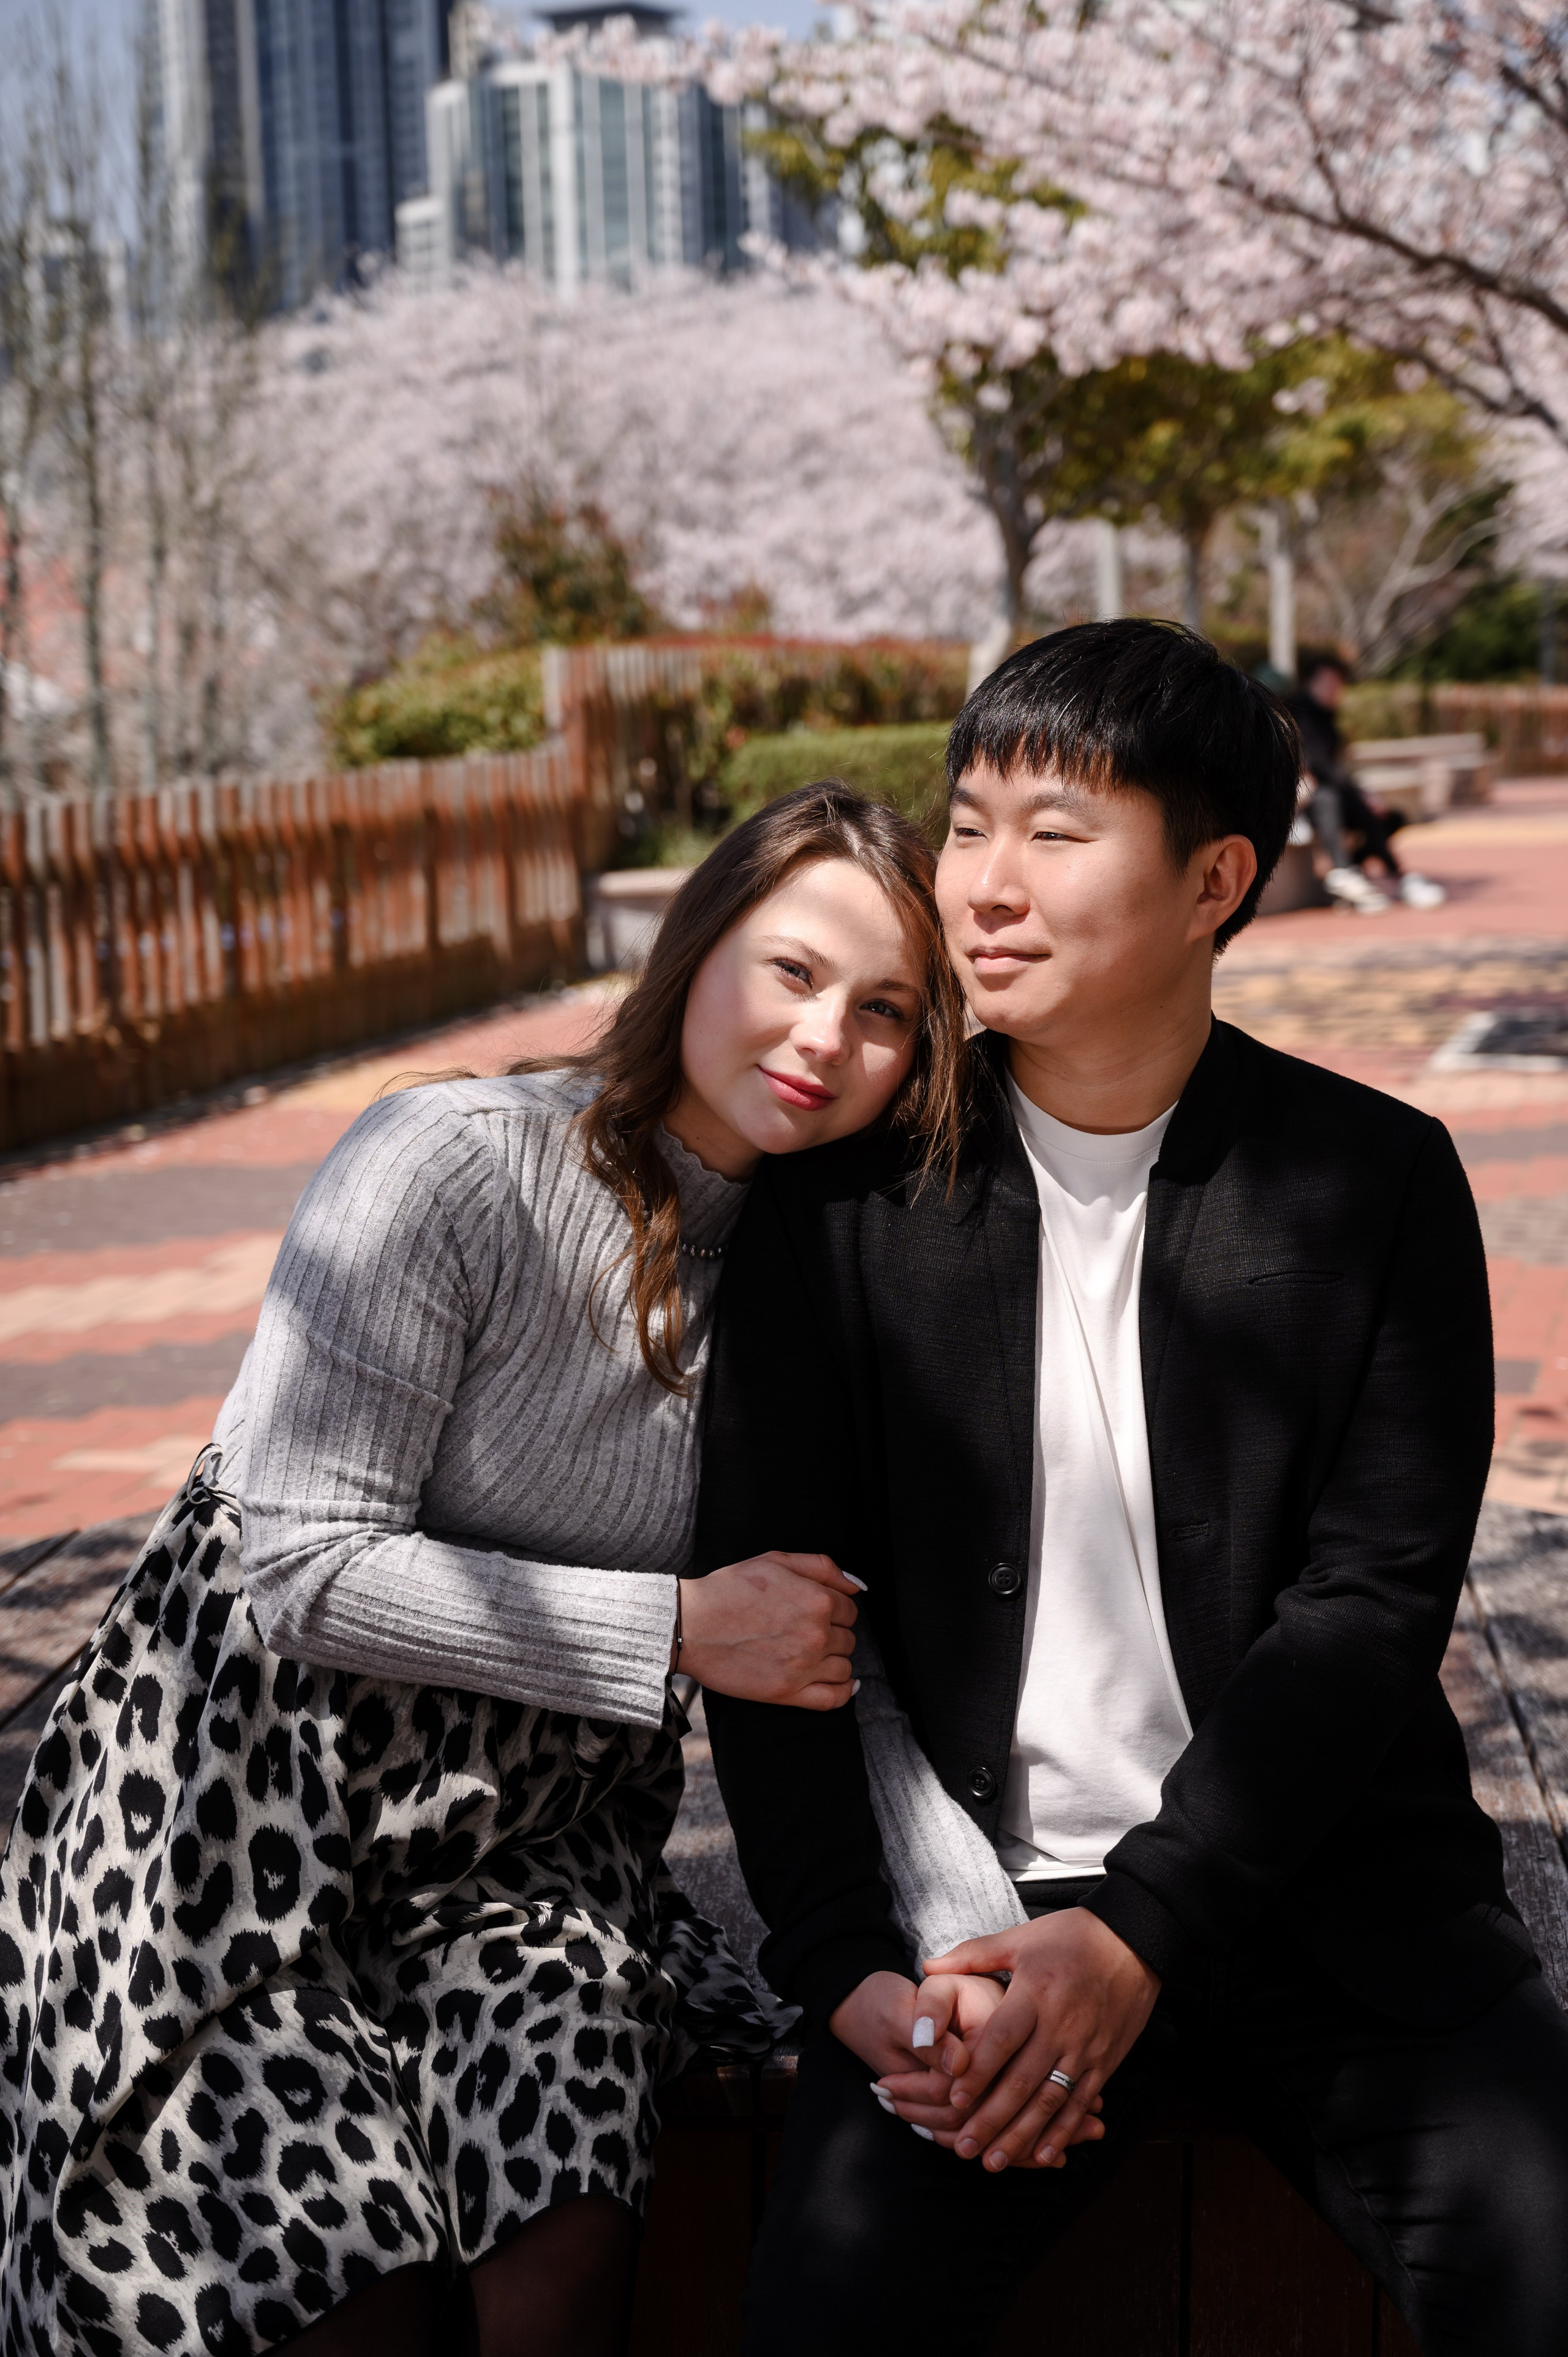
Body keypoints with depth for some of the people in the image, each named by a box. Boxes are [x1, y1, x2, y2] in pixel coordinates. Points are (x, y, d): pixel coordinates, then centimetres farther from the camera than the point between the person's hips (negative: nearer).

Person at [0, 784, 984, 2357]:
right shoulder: (455, 1165, -17)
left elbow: (835, 1650, 5)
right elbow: (303, 1572, -20)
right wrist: (682, 1630, -21)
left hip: (525, 1839, 4)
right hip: (253, 1807, -4)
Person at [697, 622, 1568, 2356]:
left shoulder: (1378, 1180, 0)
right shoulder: (846, 1195, 2)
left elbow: (1370, 1602, -6)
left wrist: (1136, 1935, -15)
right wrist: (847, 1968, -10)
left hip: (1320, 1891, 0)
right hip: (964, 1913, 0)